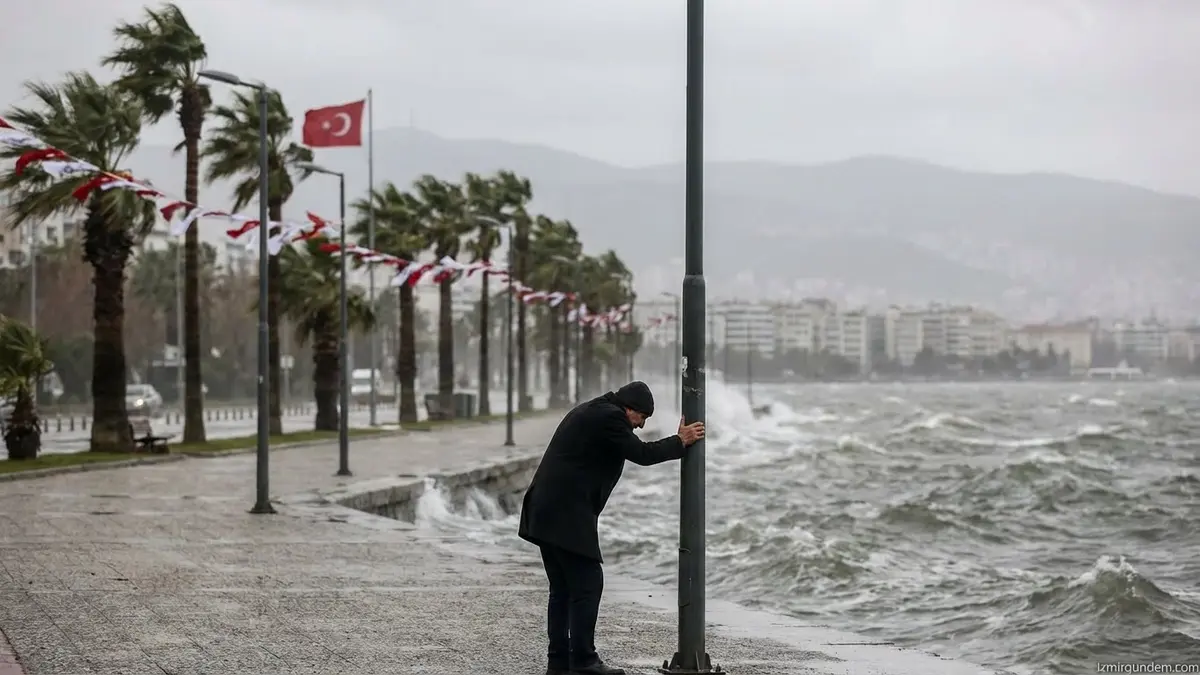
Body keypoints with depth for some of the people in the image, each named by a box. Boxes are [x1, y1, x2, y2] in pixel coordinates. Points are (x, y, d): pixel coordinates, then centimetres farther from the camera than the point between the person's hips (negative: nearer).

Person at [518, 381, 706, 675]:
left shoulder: (589, 411, 22)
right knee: (587, 584, -6)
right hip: (568, 515, -10)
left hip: (545, 513, 11)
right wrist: (680, 442, 1)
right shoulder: (609, 417, -9)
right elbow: (640, 454, -9)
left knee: (563, 589, 12)